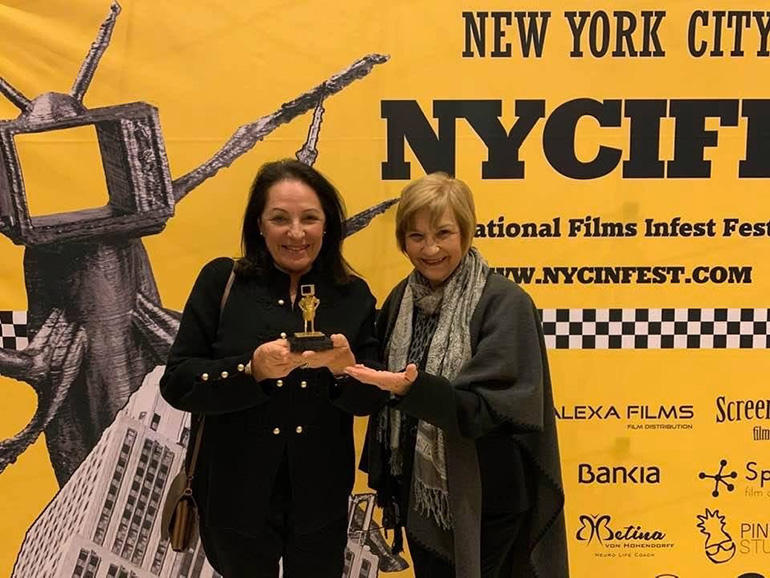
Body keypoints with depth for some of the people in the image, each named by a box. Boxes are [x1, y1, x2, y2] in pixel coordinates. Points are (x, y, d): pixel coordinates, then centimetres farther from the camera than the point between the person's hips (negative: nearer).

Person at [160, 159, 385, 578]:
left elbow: (371, 399, -1)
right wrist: (250, 371, -26)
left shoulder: (354, 296, -1)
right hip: (237, 497, -1)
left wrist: (344, 370, -22)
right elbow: (176, 381, -10)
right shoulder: (222, 281, -7)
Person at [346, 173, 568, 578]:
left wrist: (415, 389, -33)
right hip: (418, 495, 6)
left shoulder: (504, 303, -16)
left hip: (484, 502, -5)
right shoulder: (400, 301, 2)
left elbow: (492, 408, -21)